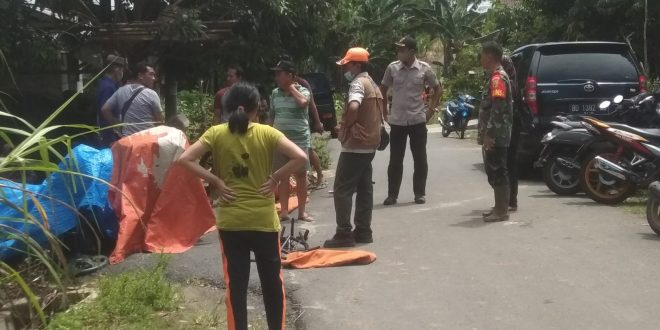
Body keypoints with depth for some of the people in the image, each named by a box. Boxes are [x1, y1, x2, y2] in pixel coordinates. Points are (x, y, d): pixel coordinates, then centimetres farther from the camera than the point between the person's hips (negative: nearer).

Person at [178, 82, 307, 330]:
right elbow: (300, 157, -16)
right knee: (272, 282, 14)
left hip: (230, 222, 1)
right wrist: (275, 178, -5)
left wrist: (215, 181, -5)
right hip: (264, 220, 0)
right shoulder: (266, 133, -6)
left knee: (235, 284, 8)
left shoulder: (216, 134, -3)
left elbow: (185, 159, -11)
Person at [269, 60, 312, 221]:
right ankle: (284, 211, 13)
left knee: (301, 176, 2)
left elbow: (303, 102, -27)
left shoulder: (302, 91, -4)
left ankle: (301, 211, 10)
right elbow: (272, 117, 15)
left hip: (300, 140, -4)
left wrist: (292, 88, -11)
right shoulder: (275, 93, 9)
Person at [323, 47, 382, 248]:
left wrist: (346, 126, -18)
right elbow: (379, 114, 22)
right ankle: (363, 231, 16)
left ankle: (344, 234, -4)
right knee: (364, 188, 12)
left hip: (355, 145, -10)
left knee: (342, 189, -5)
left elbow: (353, 107, -34)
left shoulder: (358, 83, -14)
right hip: (369, 144, 10)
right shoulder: (372, 84, 16)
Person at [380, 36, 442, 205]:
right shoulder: (392, 68, -1)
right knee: (395, 160, 5)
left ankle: (420, 193, 17)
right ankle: (392, 195, 14)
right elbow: (383, 89, 12)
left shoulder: (424, 69, -4)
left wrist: (431, 107, 1)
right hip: (397, 121, 1)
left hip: (417, 120, -1)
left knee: (420, 159, 5)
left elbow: (438, 88, 8)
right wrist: (385, 111, 9)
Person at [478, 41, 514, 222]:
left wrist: (488, 134, -24)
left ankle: (502, 211, -2)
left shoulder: (497, 78, -15)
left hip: (496, 136, -10)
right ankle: (500, 207, 22)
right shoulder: (495, 76, 18)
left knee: (498, 172, -6)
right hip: (495, 136, 10)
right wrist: (485, 133, 22)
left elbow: (498, 108, -23)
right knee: (494, 171, 15)